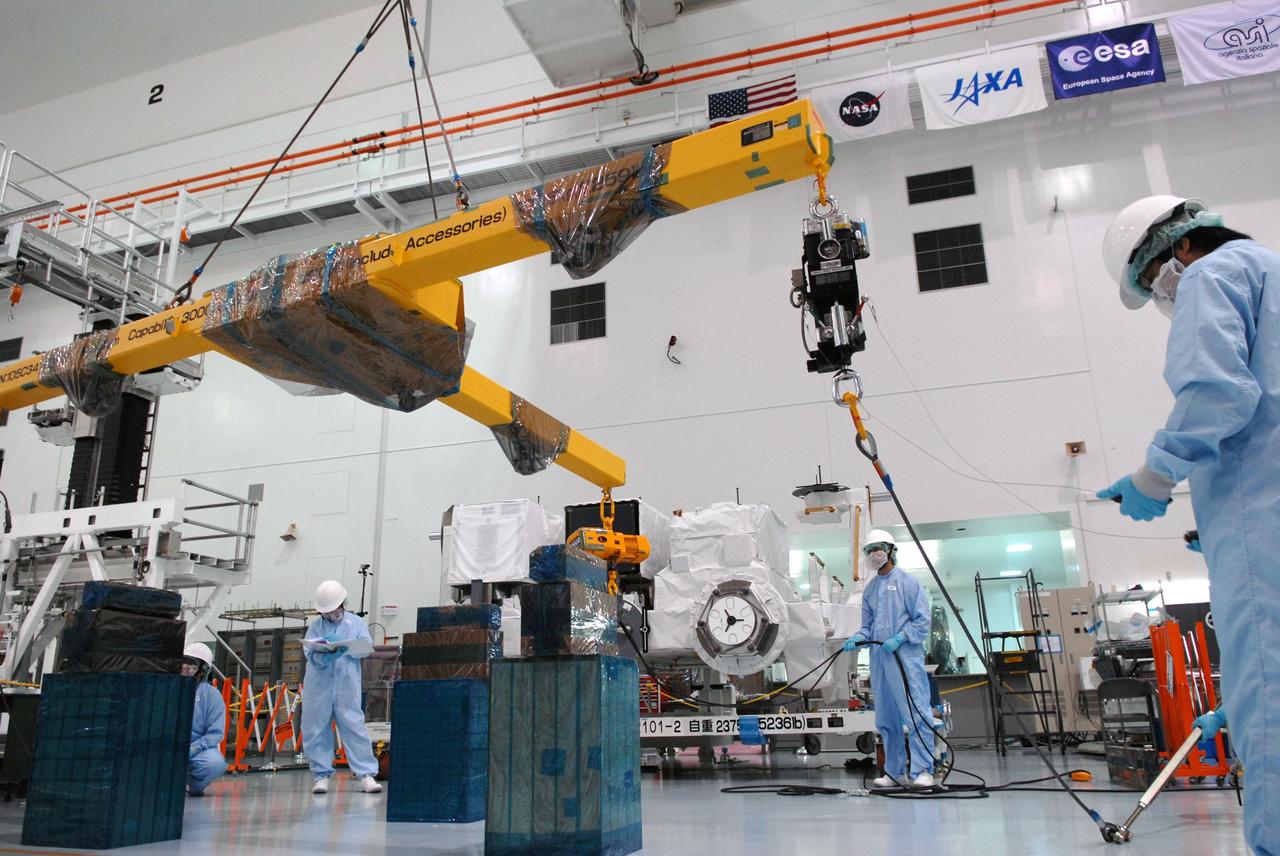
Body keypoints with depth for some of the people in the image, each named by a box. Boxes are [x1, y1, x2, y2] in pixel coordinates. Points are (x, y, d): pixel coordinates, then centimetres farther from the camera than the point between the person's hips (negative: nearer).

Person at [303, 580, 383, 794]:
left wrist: (340, 642, -14)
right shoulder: (315, 626, 10)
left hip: (347, 686, -1)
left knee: (354, 727, -4)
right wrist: (325, 656, -22)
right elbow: (310, 654, -2)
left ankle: (365, 775, -1)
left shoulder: (357, 623, 10)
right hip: (318, 687, 1)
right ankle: (321, 775, 15)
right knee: (316, 731, 3)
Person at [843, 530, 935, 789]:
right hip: (878, 659, 7)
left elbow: (923, 620, -5)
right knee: (886, 719, 10)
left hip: (906, 657, -7)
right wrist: (857, 639, 1)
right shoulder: (870, 588, 17)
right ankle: (894, 772, 19)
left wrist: (900, 638, -17)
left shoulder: (907, 581, -2)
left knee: (916, 714, -10)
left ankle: (923, 770, -4)